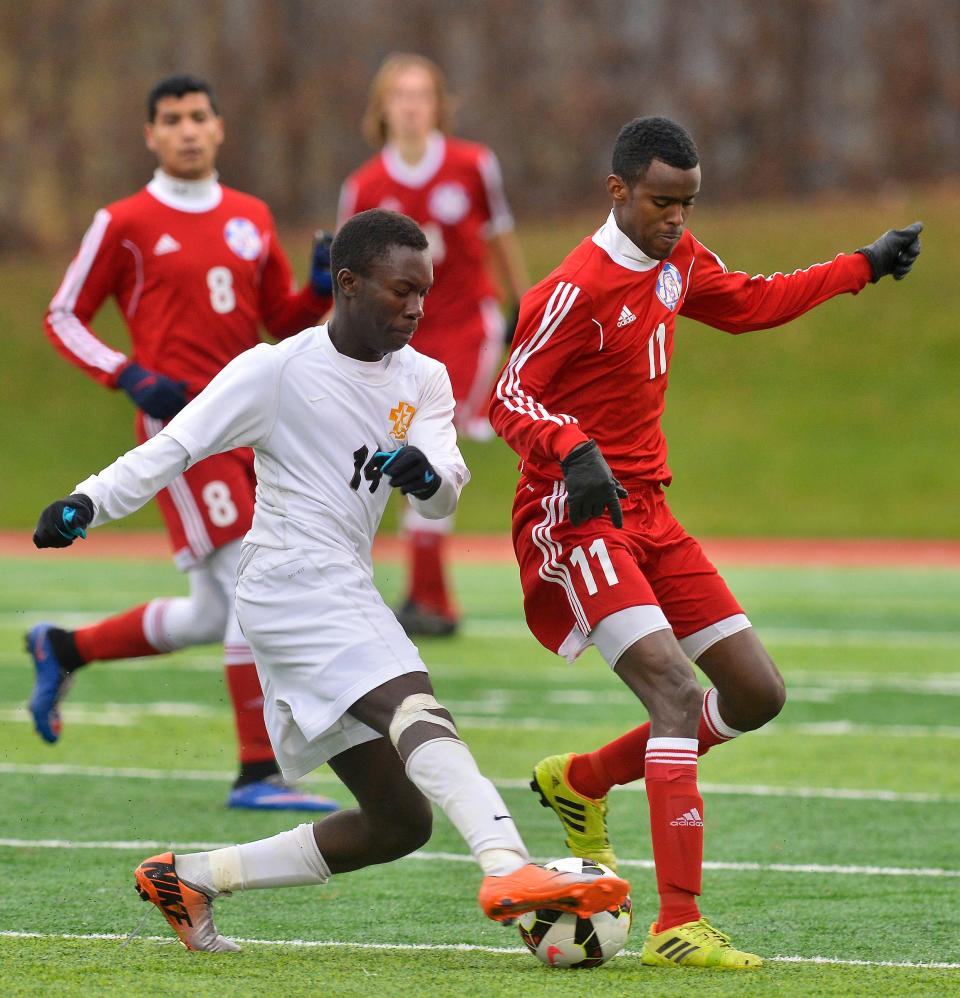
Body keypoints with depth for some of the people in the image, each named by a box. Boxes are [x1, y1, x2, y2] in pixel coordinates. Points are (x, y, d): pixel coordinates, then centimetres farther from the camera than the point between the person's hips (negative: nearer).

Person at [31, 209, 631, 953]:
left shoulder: (423, 381, 12)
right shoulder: (279, 369, -4)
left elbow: (444, 496, -2)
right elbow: (176, 446, -3)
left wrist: (426, 474, -25)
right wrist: (88, 503, -15)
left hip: (345, 597, 8)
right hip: (293, 583, -8)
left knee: (399, 822, 7)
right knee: (418, 708, -33)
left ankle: (188, 879, 17)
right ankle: (509, 871, -57)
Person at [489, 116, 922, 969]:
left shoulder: (678, 260, 9)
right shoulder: (578, 289, -16)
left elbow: (751, 303, 28)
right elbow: (509, 399, -19)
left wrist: (864, 267, 32)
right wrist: (574, 450, -37)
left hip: (644, 512, 9)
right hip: (575, 516, -9)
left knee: (758, 694, 7)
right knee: (677, 694, -24)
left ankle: (580, 781, 25)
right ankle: (678, 928, -26)